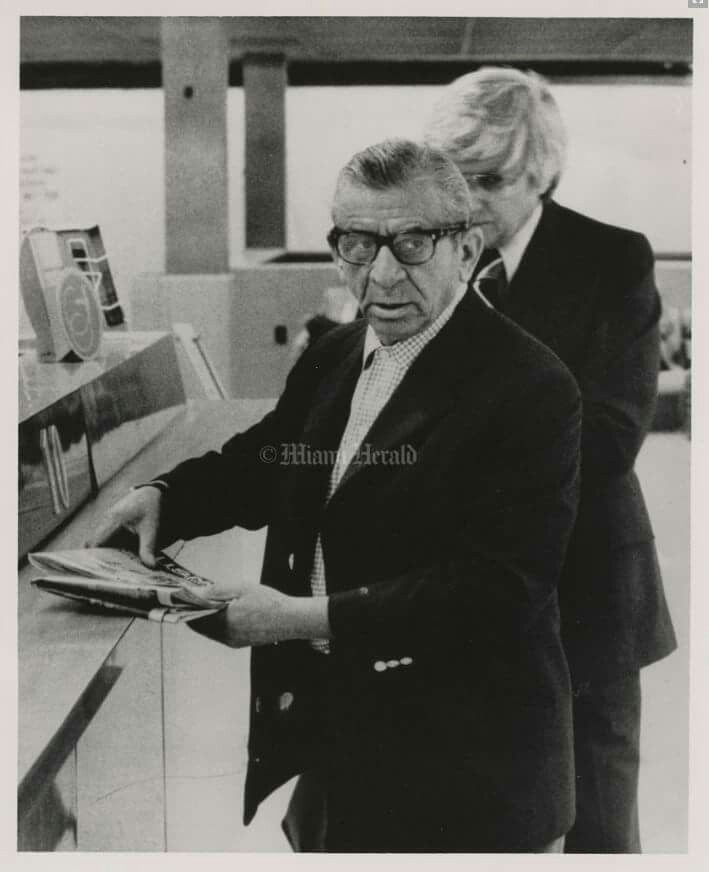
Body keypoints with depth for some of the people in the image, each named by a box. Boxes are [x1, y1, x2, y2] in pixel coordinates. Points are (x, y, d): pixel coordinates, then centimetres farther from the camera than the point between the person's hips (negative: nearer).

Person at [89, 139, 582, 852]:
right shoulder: (332, 359, 4)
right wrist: (163, 496, -2)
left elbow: (498, 587, -24)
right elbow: (260, 460, 18)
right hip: (328, 719, 6)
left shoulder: (531, 389, -19)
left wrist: (306, 617, -27)